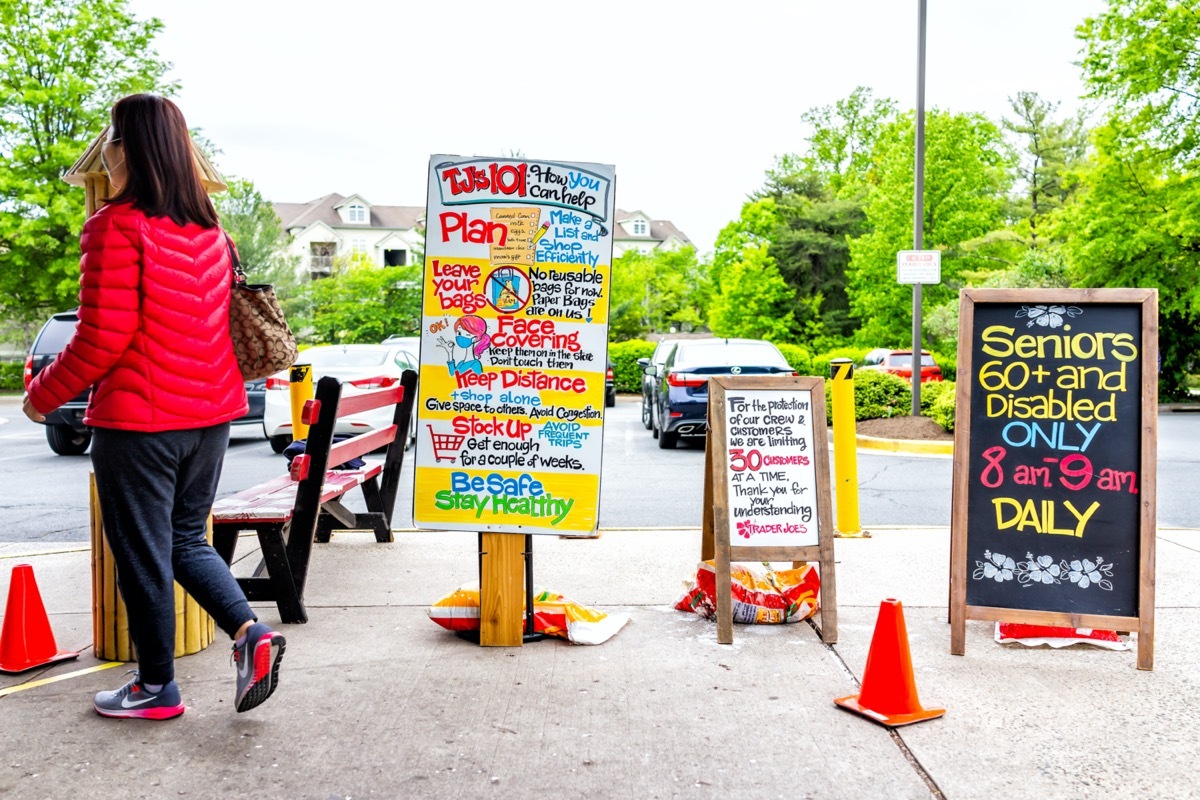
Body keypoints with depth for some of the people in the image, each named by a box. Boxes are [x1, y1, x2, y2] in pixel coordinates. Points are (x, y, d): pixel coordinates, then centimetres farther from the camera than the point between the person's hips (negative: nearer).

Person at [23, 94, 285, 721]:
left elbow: (102, 339, -16)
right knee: (185, 539, 21)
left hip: (139, 419, -7)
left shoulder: (117, 228, -14)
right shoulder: (208, 230, 8)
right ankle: (250, 632, 4)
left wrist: (42, 394, -2)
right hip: (210, 413, 7)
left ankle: (157, 686, 20)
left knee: (142, 554, 8)